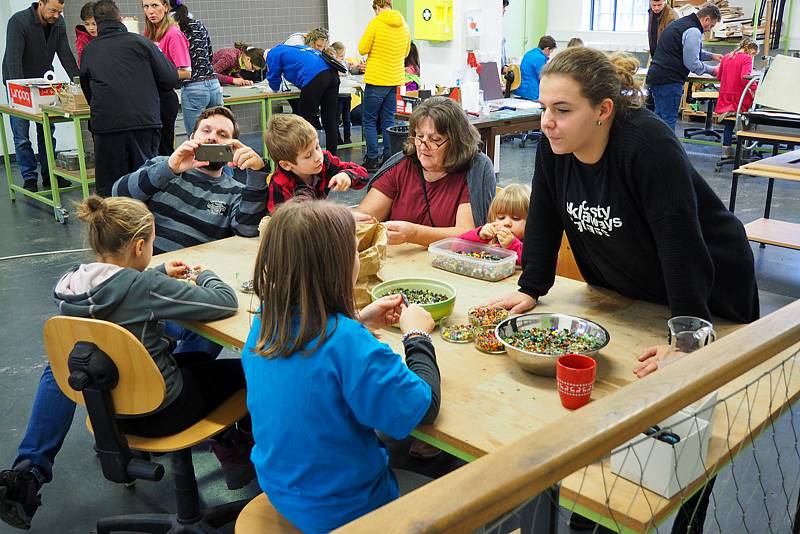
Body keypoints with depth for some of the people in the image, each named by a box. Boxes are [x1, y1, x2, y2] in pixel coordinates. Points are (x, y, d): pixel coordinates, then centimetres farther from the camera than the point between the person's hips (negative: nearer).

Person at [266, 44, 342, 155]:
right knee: (330, 120, 11)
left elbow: (275, 86, 17)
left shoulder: (273, 53, 13)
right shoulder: (291, 49, 35)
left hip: (313, 77, -8)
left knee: (305, 121, 5)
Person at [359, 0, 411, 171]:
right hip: (395, 80, 6)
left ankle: (372, 160, 2)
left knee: (370, 121, 4)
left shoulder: (376, 23, -12)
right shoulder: (404, 25, 6)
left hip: (376, 80, -5)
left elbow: (362, 49, -8)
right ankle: (389, 158, 14)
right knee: (389, 120, 13)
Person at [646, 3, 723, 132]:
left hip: (655, 77, 10)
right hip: (669, 81, -10)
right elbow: (692, 63, -15)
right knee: (669, 120, -5)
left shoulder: (680, 23, 19)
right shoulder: (693, 31, -13)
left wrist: (711, 56, 28)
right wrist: (711, 70, -1)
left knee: (659, 116, 16)